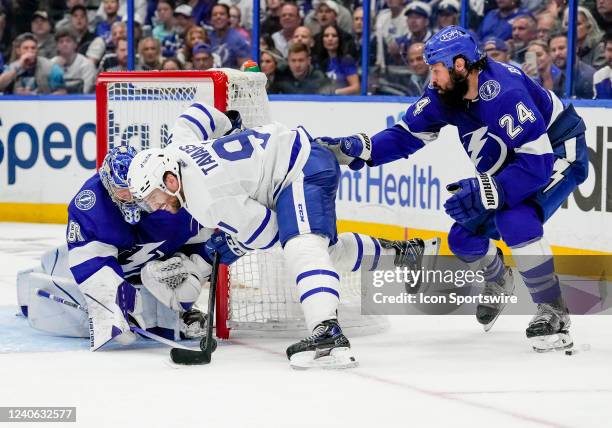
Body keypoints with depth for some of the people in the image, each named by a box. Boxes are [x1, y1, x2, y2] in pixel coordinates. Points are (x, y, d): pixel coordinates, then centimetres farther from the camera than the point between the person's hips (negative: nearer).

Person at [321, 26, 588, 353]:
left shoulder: (504, 92, -35)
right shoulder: (445, 93, -10)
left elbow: (538, 161, -36)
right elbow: (408, 133, -1)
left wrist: (488, 192, -41)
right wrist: (360, 149, -15)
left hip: (559, 155, -9)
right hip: (515, 164, 9)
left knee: (514, 219, -33)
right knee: (463, 239, 3)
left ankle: (553, 313, -22)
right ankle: (498, 282, 38)